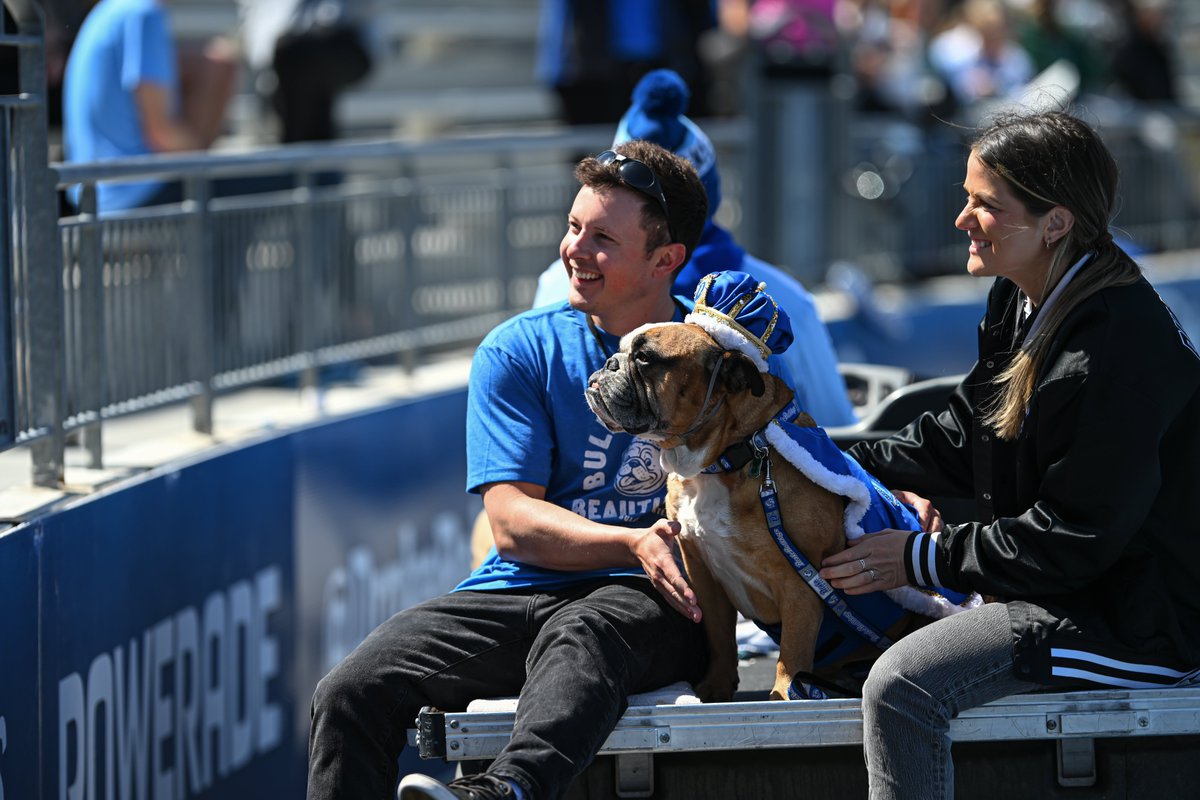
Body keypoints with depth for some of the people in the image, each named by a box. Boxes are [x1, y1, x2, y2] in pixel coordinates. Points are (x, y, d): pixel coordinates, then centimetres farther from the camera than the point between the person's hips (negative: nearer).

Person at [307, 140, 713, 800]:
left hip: (647, 601, -3)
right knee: (349, 694, -23)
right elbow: (513, 522, 0)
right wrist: (633, 544, -18)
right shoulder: (517, 352, 9)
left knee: (578, 637, -42)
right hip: (522, 591, 3)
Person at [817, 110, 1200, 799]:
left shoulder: (1118, 350, -26)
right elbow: (962, 441, 14)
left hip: (1138, 626, -11)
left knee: (902, 686, -26)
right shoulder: (1024, 302, 6)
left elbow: (1075, 539, -24)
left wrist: (926, 559, -18)